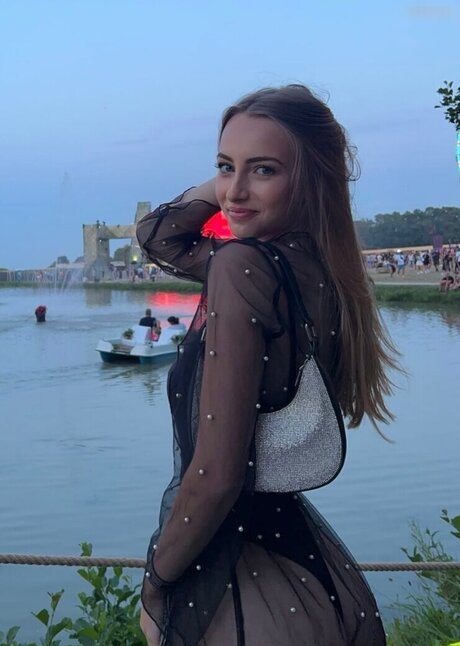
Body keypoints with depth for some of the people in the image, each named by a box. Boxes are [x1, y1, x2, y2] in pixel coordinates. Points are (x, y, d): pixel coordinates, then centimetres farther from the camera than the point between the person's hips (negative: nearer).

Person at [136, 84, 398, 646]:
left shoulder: (241, 266, -22)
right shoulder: (317, 268, 1)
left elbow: (215, 477, -24)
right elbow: (157, 238, 17)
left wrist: (154, 589, -9)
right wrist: (234, 177, 2)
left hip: (246, 585, -8)